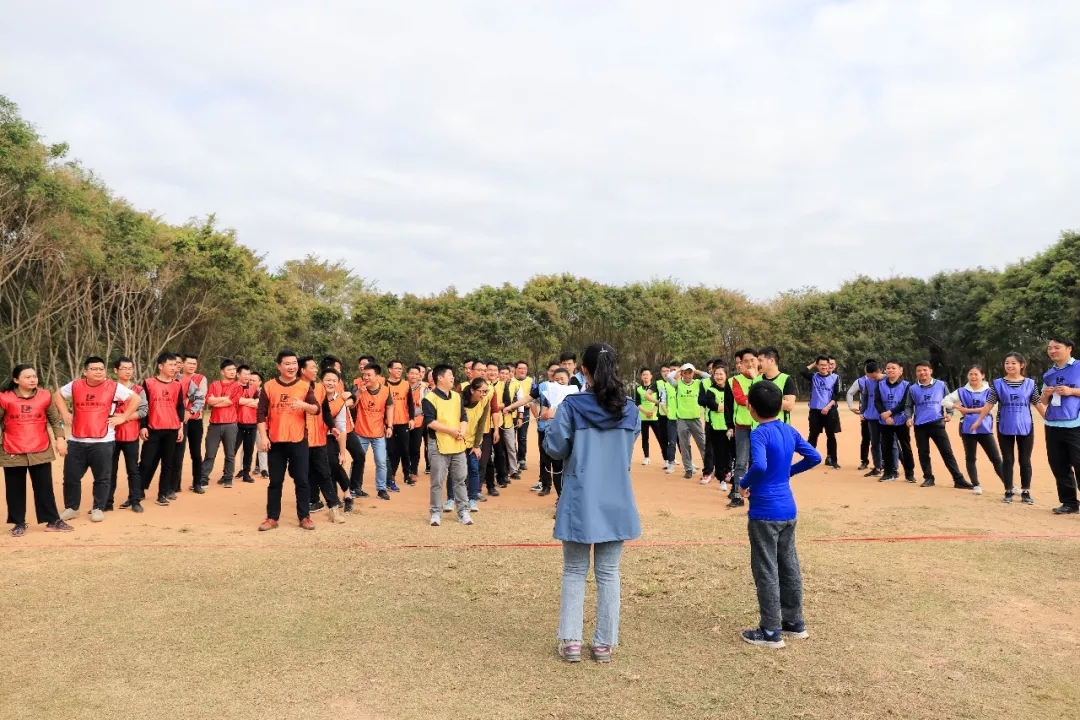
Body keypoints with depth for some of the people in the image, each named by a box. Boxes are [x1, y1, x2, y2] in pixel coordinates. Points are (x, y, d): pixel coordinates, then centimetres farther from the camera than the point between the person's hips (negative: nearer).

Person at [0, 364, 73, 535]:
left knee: (45, 488, 5)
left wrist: (59, 439, 0)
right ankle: (19, 523, 21)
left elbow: (55, 420, 7)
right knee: (15, 489, 9)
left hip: (41, 451, 1)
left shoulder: (45, 396, 0)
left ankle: (53, 521, 9)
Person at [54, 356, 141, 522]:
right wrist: (65, 413, 12)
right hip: (76, 441, 3)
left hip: (102, 442, -3)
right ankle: (71, 507, 26)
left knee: (102, 477, 4)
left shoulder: (114, 387, -4)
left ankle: (98, 508, 16)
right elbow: (58, 394, 23)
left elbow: (135, 399, 0)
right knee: (71, 476, 10)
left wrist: (123, 417, -5)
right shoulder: (75, 386, 5)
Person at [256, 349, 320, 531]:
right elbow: (261, 413, 1)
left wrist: (304, 405, -25)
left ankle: (304, 517, 13)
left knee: (302, 480, 4)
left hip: (298, 441, 0)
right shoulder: (269, 386, 1)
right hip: (275, 441, 0)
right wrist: (263, 436, -8)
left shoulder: (305, 386, 3)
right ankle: (272, 518, 16)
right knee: (275, 481, 7)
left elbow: (316, 409, -4)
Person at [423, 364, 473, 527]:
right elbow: (430, 422, -16)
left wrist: (462, 432, -9)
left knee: (459, 480, 9)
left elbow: (464, 417, 11)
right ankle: (436, 513, 11)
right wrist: (451, 430, -17)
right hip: (439, 446, -5)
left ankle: (463, 512, 16)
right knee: (437, 482, 1)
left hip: (458, 446, 5)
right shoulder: (430, 398, -8)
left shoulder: (457, 397, 12)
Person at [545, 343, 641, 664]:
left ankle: (570, 641, 14)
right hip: (616, 501, 3)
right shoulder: (629, 409, 0)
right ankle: (604, 643, 18)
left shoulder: (571, 406, -12)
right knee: (608, 573, 12)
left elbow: (554, 448, -6)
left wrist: (552, 422, 10)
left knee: (574, 572, 12)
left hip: (580, 501, -2)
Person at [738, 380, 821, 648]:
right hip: (788, 510, 8)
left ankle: (771, 632, 9)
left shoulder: (759, 433, -17)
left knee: (766, 571, 1)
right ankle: (795, 623, 28)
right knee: (789, 566, 17)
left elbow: (759, 466, -32)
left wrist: (744, 484, -15)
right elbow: (814, 457, 10)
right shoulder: (790, 431, 6)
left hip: (765, 512, -8)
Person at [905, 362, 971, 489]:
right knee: (923, 453, 7)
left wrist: (949, 413, -8)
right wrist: (909, 417, -8)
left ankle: (959, 480, 0)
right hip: (920, 426, 1)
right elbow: (908, 406, 9)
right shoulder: (912, 388, 4)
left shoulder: (941, 385, 2)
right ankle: (928, 478, 19)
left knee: (947, 452, -2)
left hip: (937, 424, -1)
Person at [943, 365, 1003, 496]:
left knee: (996, 458, 0)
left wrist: (966, 409, -10)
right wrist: (959, 408, -6)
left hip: (984, 428, -1)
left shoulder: (989, 391, 2)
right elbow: (945, 401, 3)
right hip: (968, 429, 1)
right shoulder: (962, 392, 5)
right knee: (970, 458, 6)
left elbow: (987, 408, -12)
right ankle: (976, 485, 14)